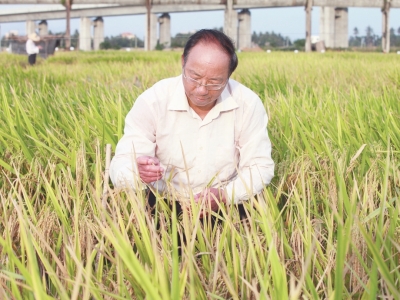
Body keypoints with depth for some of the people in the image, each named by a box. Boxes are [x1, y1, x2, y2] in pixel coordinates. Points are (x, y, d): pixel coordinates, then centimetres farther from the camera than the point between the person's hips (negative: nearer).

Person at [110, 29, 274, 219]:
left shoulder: (248, 104, -9)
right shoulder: (152, 102, -12)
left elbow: (260, 167, -6)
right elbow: (121, 167, -15)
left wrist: (225, 196, -24)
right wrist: (138, 171, -39)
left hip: (225, 210, 2)